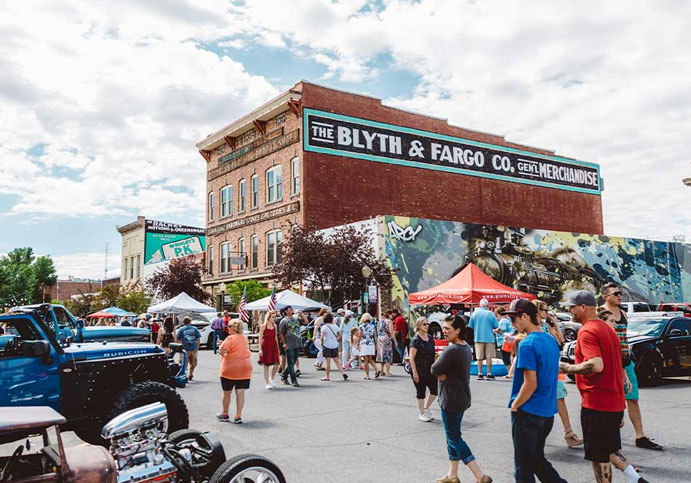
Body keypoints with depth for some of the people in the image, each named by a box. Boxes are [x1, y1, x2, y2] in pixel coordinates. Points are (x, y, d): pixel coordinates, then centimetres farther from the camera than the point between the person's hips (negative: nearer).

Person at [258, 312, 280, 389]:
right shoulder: (263, 326, -4)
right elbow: (260, 338, -6)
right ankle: (267, 383, 12)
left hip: (273, 346, 4)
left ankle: (272, 378, 21)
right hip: (265, 347, -4)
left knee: (276, 365, -4)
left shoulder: (275, 326, 10)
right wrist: (260, 349, -12)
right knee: (266, 366, 2)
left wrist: (278, 348, 14)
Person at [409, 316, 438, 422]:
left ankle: (426, 408, 27)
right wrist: (414, 372, -19)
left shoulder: (430, 338, 9)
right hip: (419, 371, -7)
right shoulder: (415, 340, -13)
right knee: (421, 392, 4)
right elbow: (412, 358, -15)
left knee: (435, 390, 7)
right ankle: (421, 414, 19)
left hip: (429, 370, 7)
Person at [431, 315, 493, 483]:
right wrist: (443, 373, -9)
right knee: (453, 436, 17)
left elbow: (434, 370, -19)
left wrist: (441, 373, 0)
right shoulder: (466, 347, 7)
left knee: (454, 438, -2)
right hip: (461, 398, 10)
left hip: (451, 401, -10)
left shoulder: (452, 350, -25)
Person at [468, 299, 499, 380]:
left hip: (478, 338, 2)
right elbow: (496, 326, -4)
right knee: (489, 357, 5)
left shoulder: (475, 313, -2)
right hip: (489, 338, -1)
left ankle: (480, 374, 8)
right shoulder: (490, 314, -7)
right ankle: (489, 374, 6)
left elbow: (470, 326, 3)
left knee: (479, 357, 6)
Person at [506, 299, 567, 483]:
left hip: (528, 413, -8)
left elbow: (530, 384, -22)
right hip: (547, 412, 8)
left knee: (523, 467, 6)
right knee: (537, 459, 23)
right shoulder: (551, 340, 6)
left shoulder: (527, 344, -20)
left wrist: (515, 405, -10)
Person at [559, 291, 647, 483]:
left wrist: (566, 368, -16)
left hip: (596, 403, -9)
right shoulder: (608, 329, 13)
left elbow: (596, 365, -29)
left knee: (598, 455, 4)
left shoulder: (587, 331, -17)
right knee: (610, 449, 23)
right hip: (615, 402, 9)